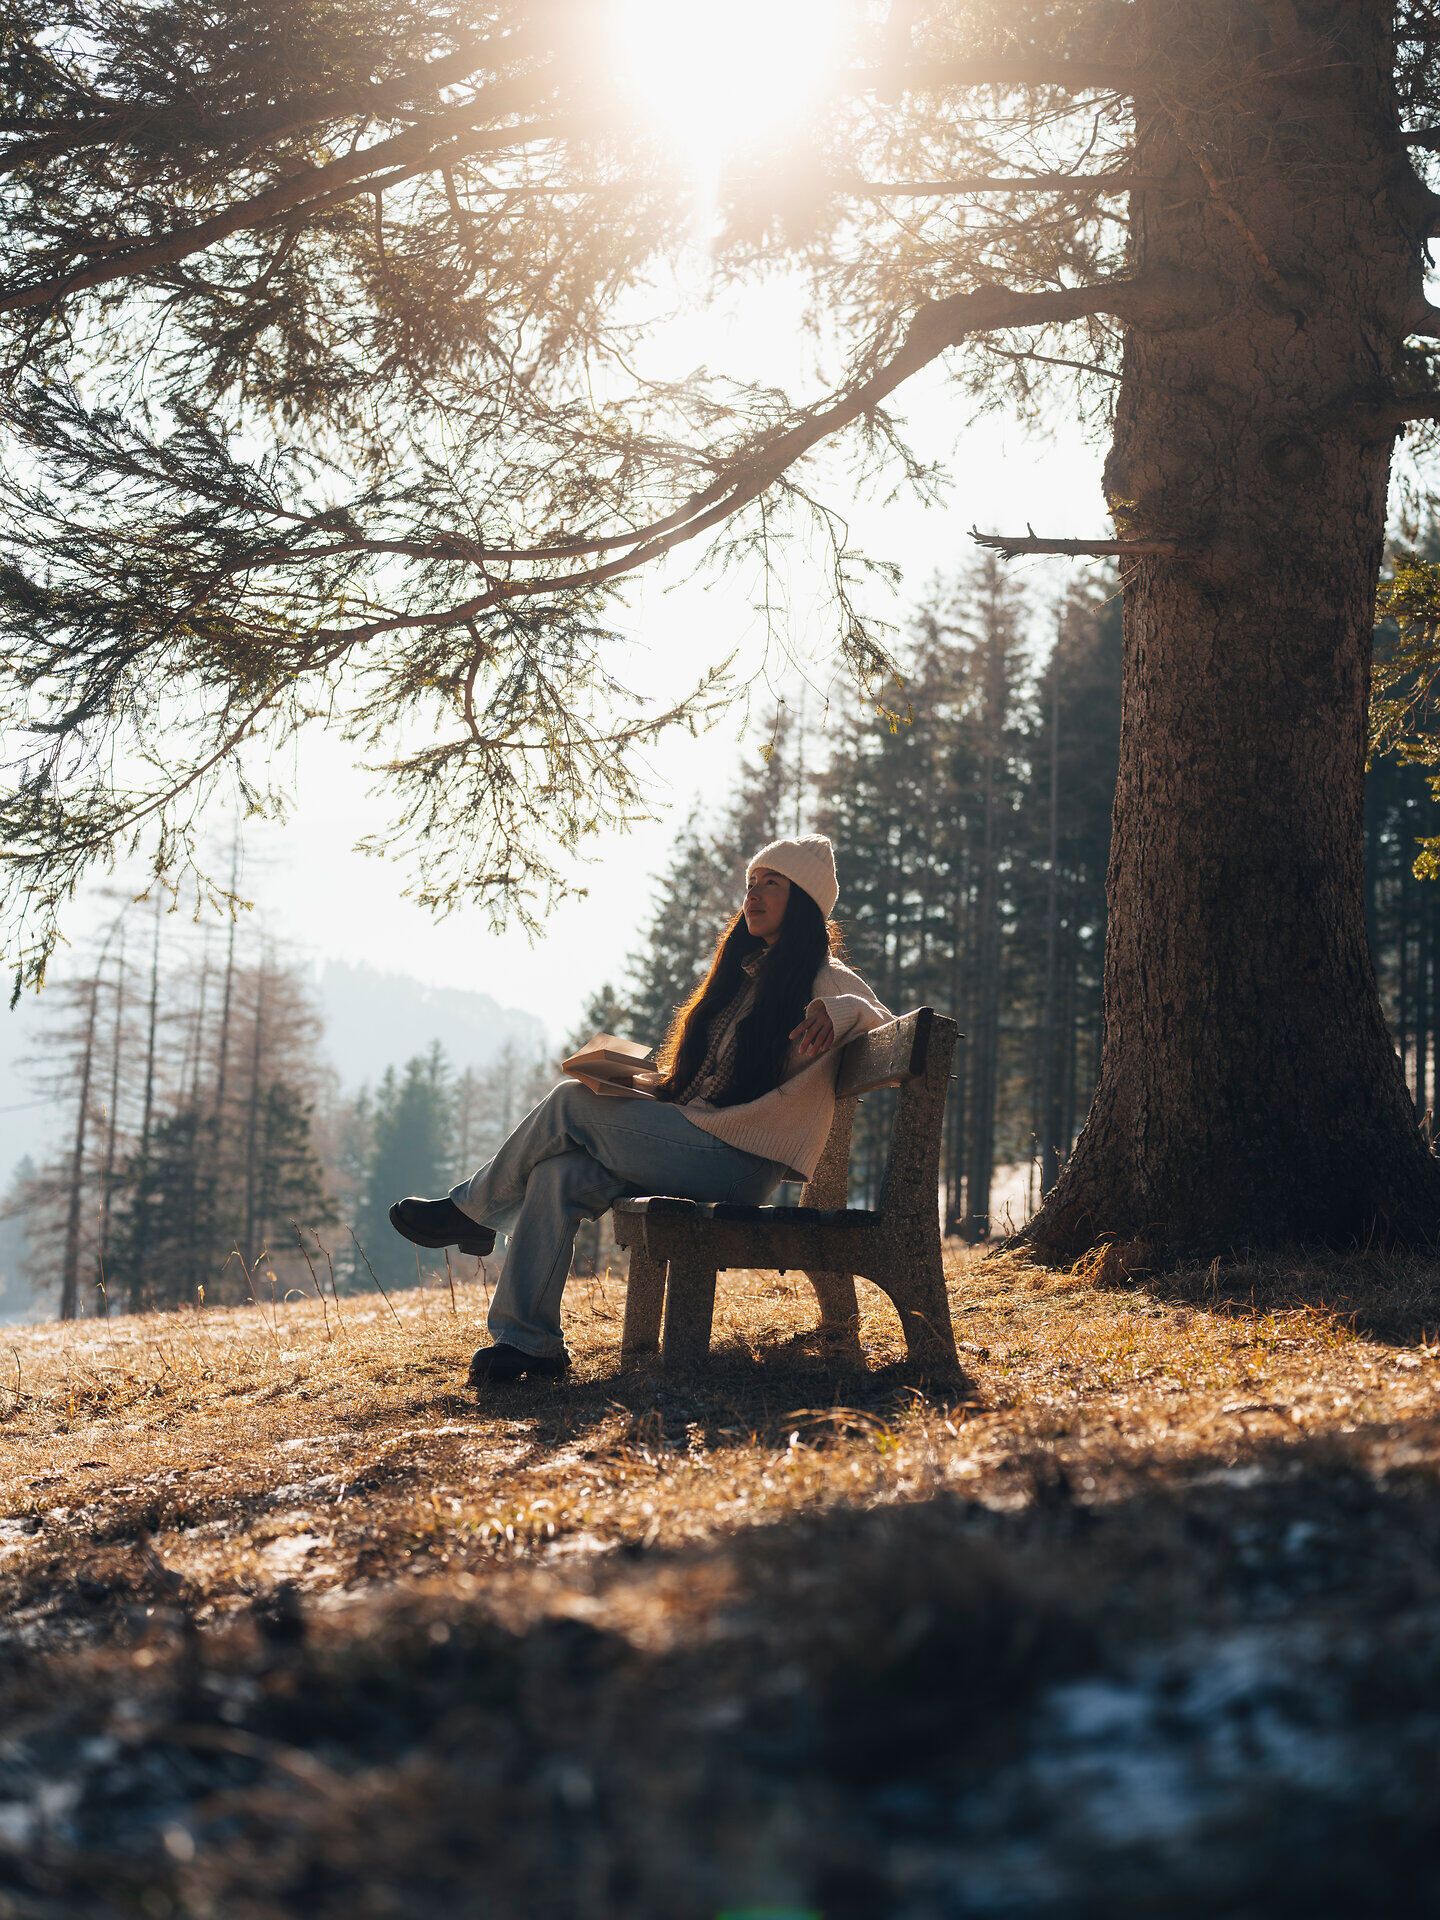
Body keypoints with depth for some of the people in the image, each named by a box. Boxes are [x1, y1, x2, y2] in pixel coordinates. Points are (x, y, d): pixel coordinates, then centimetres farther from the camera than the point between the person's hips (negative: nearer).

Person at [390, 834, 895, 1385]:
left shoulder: (825, 981, 0)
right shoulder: (746, 972, 24)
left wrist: (843, 1010, -27)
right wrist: (631, 1081, 9)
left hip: (738, 1161, -8)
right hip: (693, 1142, 8)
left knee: (570, 1103, -15)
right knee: (557, 1174, -16)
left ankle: (471, 1210, 6)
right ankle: (527, 1339, -15)